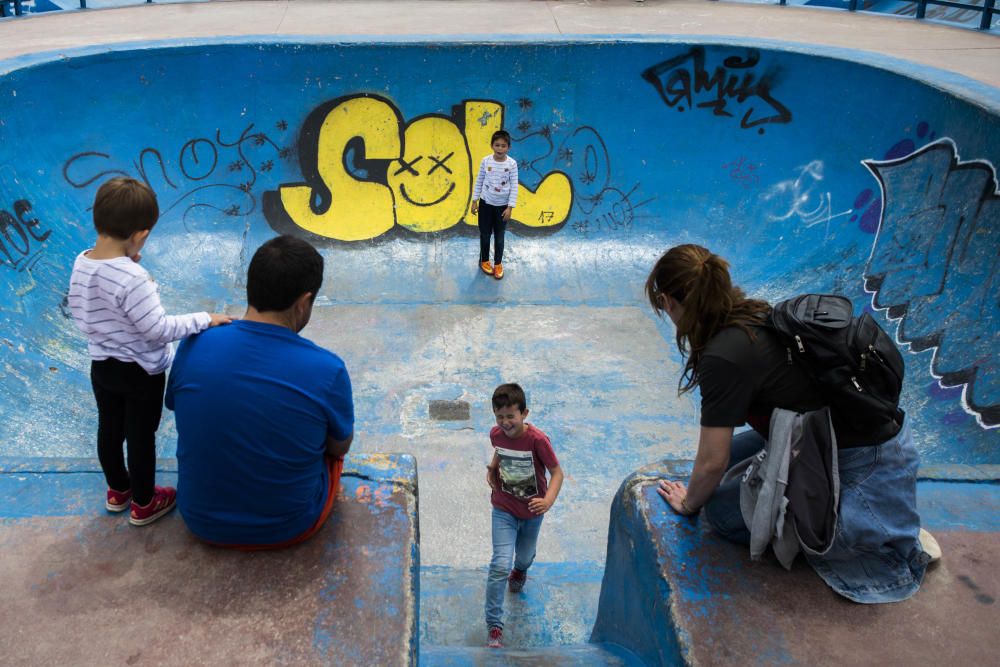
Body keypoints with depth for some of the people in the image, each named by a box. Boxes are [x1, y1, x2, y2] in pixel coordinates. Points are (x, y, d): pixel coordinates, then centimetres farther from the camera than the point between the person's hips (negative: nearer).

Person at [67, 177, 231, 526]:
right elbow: (158, 329, -27)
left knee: (109, 430, 23)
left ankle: (118, 491, 46)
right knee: (141, 436, 12)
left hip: (101, 366, 7)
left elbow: (77, 313, 4)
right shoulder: (134, 278, -32)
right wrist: (204, 320, -19)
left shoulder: (81, 263, -9)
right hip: (141, 372, -7)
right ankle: (144, 504, 30)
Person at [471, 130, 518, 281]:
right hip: (486, 203, 1)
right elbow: (479, 181, 1)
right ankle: (484, 261, 31)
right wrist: (474, 201, 1)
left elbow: (514, 186, -9)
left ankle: (498, 264, 27)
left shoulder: (512, 163, -11)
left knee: (499, 237, 10)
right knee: (485, 235, 11)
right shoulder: (486, 161, -8)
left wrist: (510, 207, -12)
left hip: (502, 205, -1)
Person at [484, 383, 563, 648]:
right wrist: (493, 467, -6)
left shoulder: (537, 439, -27)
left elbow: (557, 472, -21)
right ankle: (494, 625, -2)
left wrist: (548, 500, -36)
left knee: (525, 556, 25)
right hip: (504, 510, 1)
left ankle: (520, 570, 64)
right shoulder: (496, 434, -14)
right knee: (500, 566, -12)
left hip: (532, 511, -1)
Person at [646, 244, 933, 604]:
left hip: (864, 465, -9)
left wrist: (689, 502, 5)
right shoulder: (757, 314, 3)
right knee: (733, 456, 14)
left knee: (723, 511, -5)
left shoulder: (724, 358, -25)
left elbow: (711, 463, -16)